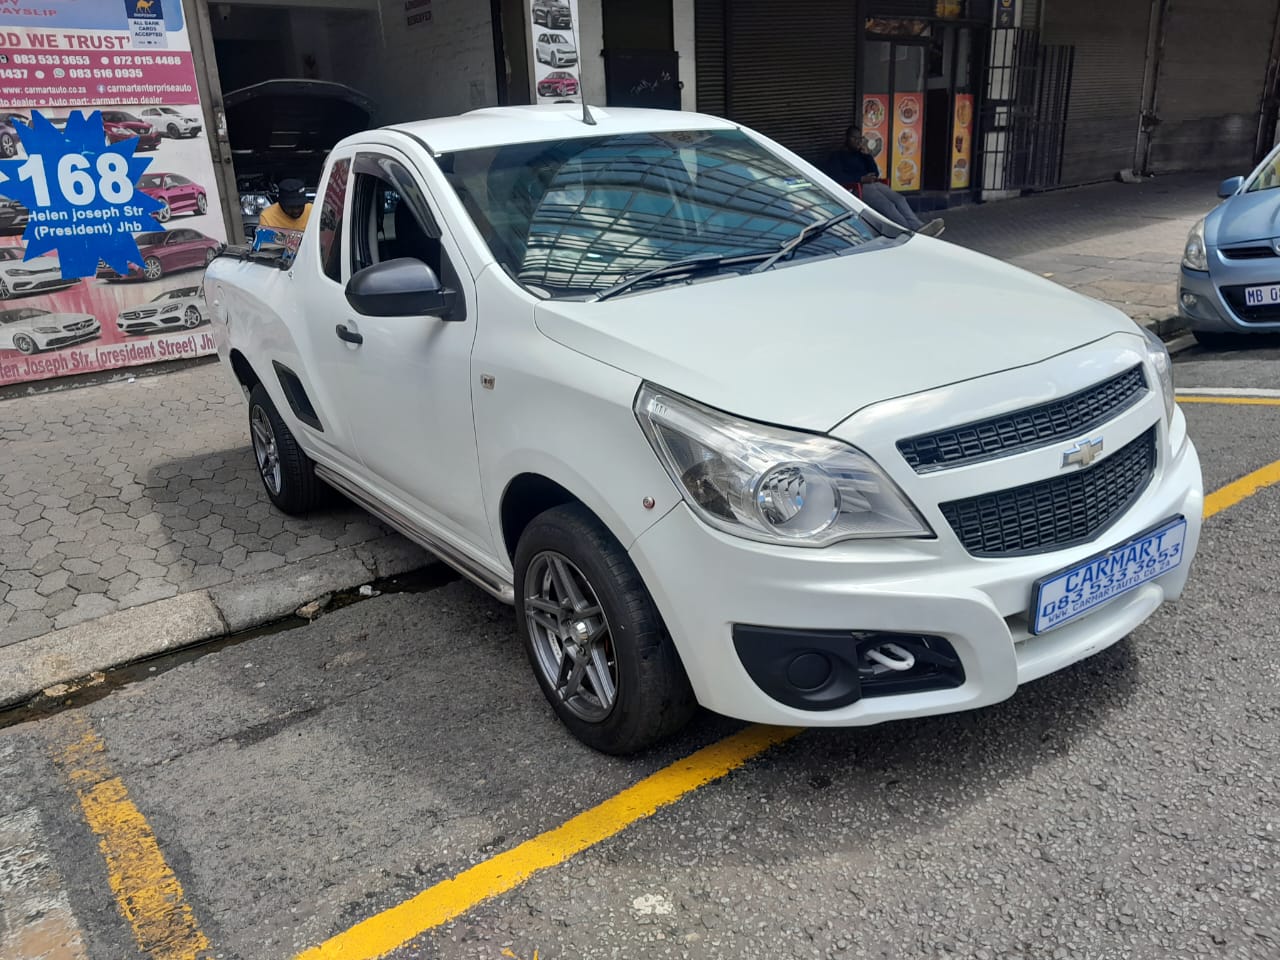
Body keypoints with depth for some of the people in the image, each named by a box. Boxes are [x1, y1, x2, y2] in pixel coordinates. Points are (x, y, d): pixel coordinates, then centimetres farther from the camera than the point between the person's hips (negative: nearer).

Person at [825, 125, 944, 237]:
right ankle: (913, 231, -46)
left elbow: (875, 174, 21)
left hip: (873, 184, 7)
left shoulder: (860, 154, 29)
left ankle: (918, 226, -39)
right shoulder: (836, 156, 10)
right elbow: (837, 178, -9)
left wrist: (868, 154, 9)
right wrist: (861, 179, -17)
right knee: (887, 205, -30)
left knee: (899, 199, -21)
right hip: (857, 188, -7)